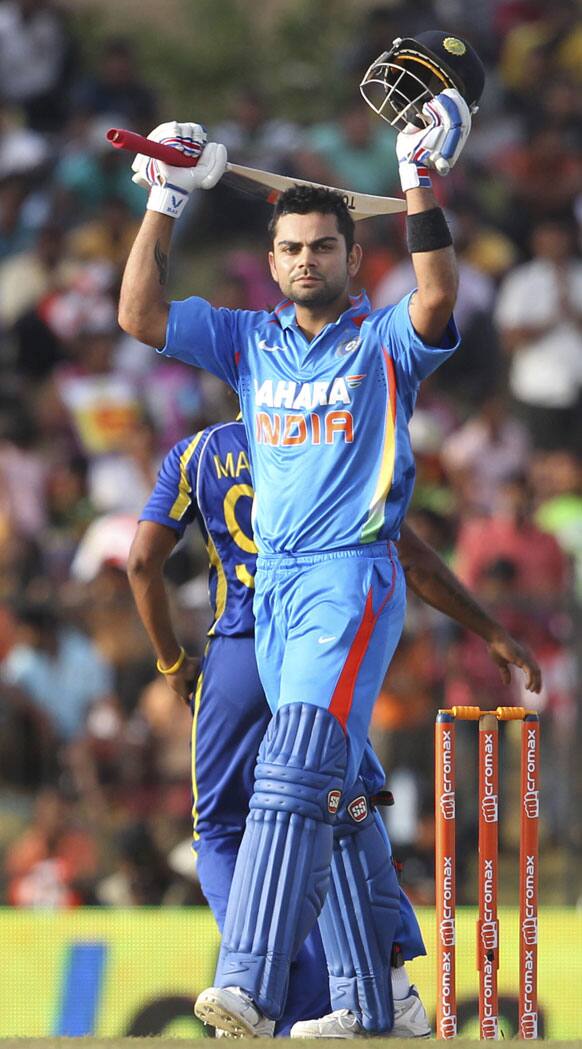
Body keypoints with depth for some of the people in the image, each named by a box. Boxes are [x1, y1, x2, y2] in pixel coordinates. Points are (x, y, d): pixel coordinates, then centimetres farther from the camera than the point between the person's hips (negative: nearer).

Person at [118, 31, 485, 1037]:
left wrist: (421, 186, -25)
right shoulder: (250, 341, 15)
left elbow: (437, 301, -21)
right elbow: (140, 315, 8)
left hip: (353, 577, -6)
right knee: (339, 793, 8)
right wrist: (164, 202, 3)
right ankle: (366, 1001, 10)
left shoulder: (384, 342, 0)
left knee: (295, 772, -20)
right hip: (272, 585, 6)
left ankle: (247, 989, -32)